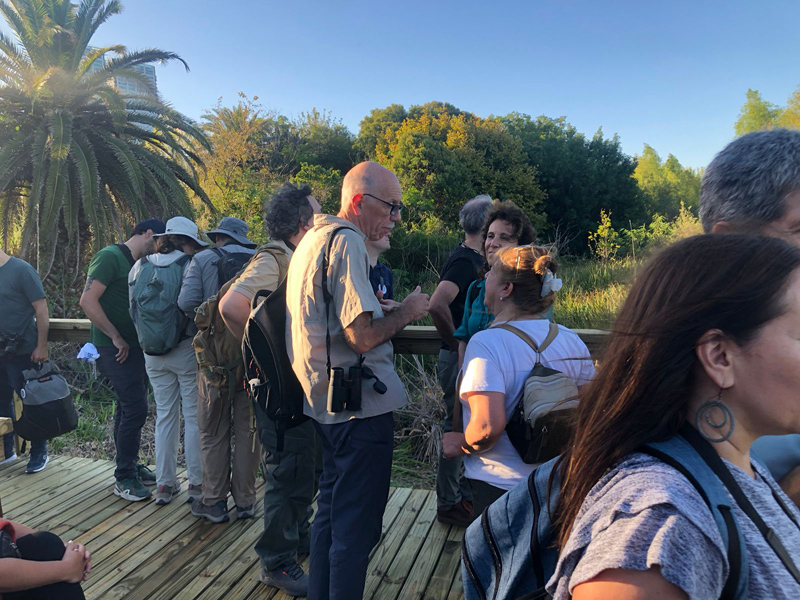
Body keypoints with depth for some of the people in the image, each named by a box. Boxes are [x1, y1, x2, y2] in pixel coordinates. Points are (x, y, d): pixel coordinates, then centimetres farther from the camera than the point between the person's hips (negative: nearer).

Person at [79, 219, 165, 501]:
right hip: (118, 349, -8)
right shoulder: (110, 257, -12)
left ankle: (130, 466, 28)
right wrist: (116, 338, -16)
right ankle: (124, 478, 4)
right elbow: (88, 301, -20)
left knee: (129, 408, 16)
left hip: (137, 347, 8)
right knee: (135, 409, -8)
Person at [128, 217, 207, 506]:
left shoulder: (141, 265, 5)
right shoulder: (190, 266, -11)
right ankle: (196, 483, 13)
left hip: (153, 352, 5)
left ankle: (165, 484, 21)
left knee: (164, 415, 14)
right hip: (186, 350, -5)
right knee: (193, 417, 6)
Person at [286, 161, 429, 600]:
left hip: (327, 402, 11)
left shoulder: (314, 238, 15)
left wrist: (387, 309, 15)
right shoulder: (346, 241, -17)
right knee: (357, 526, 3)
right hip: (360, 404, -11)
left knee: (332, 510, 23)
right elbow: (363, 337, -24)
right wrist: (406, 311, -7)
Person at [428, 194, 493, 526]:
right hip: (459, 359, -10)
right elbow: (437, 304, -34)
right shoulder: (465, 260, -20)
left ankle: (464, 492, 34)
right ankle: (449, 504, 17)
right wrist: (455, 340, -22)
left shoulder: (473, 259, 11)